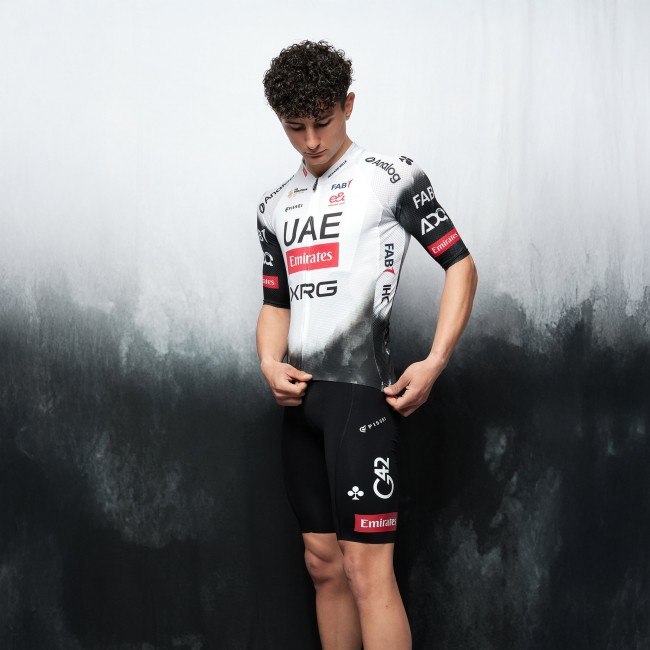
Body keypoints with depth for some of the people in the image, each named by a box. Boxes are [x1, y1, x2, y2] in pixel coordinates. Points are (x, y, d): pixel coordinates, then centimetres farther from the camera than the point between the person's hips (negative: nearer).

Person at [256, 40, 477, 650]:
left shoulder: (390, 176, 0)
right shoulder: (276, 206, 18)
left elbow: (460, 264, -2)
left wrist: (435, 362, -13)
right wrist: (270, 364, -1)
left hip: (360, 391, -6)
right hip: (300, 396, 7)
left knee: (366, 567, -11)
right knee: (323, 564, 10)